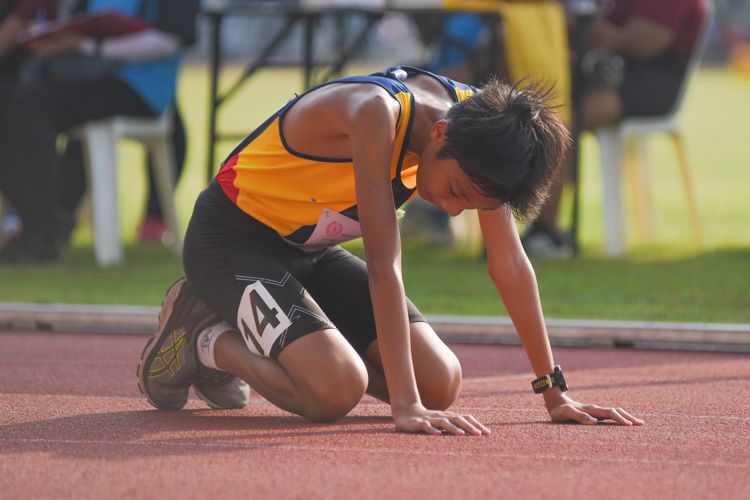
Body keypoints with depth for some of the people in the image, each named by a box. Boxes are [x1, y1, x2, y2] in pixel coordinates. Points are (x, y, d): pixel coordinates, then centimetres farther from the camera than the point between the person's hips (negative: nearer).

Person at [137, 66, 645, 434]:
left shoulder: (478, 117, -13)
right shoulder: (377, 112, -35)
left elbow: (510, 263, -5)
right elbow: (384, 266, -38)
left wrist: (555, 394, -5)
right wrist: (406, 407, -41)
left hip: (312, 252, 8)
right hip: (231, 238, -8)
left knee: (442, 382, -4)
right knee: (337, 391, -29)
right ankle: (204, 338, 0)